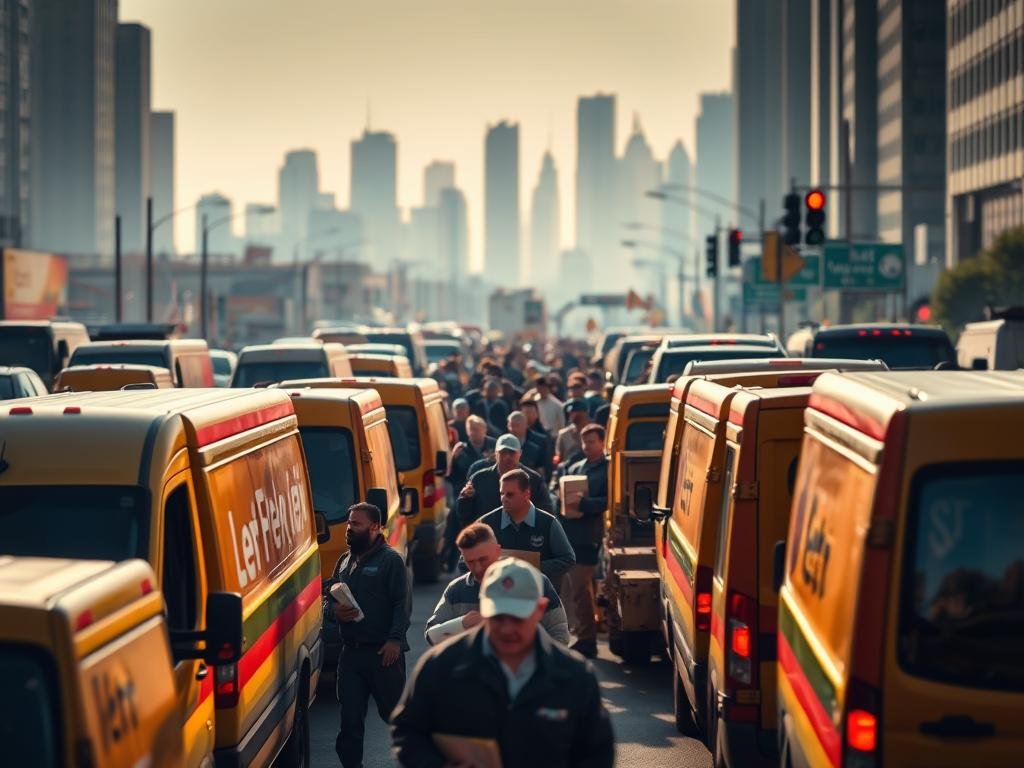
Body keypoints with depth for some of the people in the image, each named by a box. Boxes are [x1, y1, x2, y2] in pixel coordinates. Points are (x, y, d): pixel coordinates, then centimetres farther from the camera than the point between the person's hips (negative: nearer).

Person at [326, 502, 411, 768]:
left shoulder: (390, 560, -4)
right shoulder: (344, 561, 16)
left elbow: (402, 603, -10)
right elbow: (328, 598, 21)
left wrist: (395, 639, -18)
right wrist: (335, 610, -3)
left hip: (383, 653, -6)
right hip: (350, 653, 6)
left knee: (394, 711, 3)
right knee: (350, 716, 5)